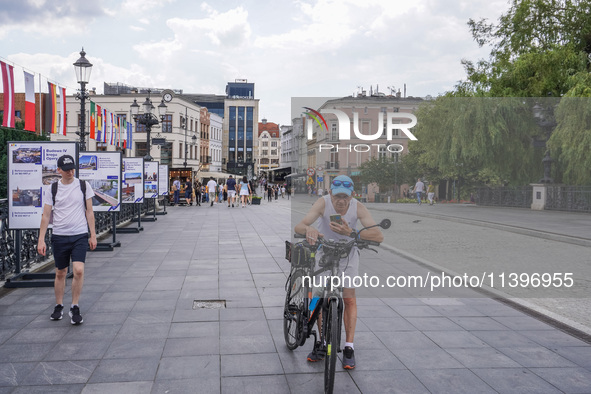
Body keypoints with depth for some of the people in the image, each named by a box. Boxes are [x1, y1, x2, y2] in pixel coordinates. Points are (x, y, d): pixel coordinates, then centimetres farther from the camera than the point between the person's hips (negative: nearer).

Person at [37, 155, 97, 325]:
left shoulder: (84, 185, 2)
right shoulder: (52, 189, 2)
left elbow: (89, 212, 5)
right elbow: (46, 215, 4)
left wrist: (92, 235, 3)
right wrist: (41, 240, -1)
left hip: (80, 236, -1)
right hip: (59, 236, 1)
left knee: (79, 271, -13)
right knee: (60, 273, 10)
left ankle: (75, 308, 1)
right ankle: (59, 306, 28)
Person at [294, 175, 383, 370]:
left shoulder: (358, 208, -29)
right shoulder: (323, 203, -29)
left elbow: (379, 236, -39)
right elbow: (299, 226, -40)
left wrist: (350, 233, -52)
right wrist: (309, 229, -64)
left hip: (347, 253, 0)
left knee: (349, 299, -6)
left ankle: (349, 348, 3)